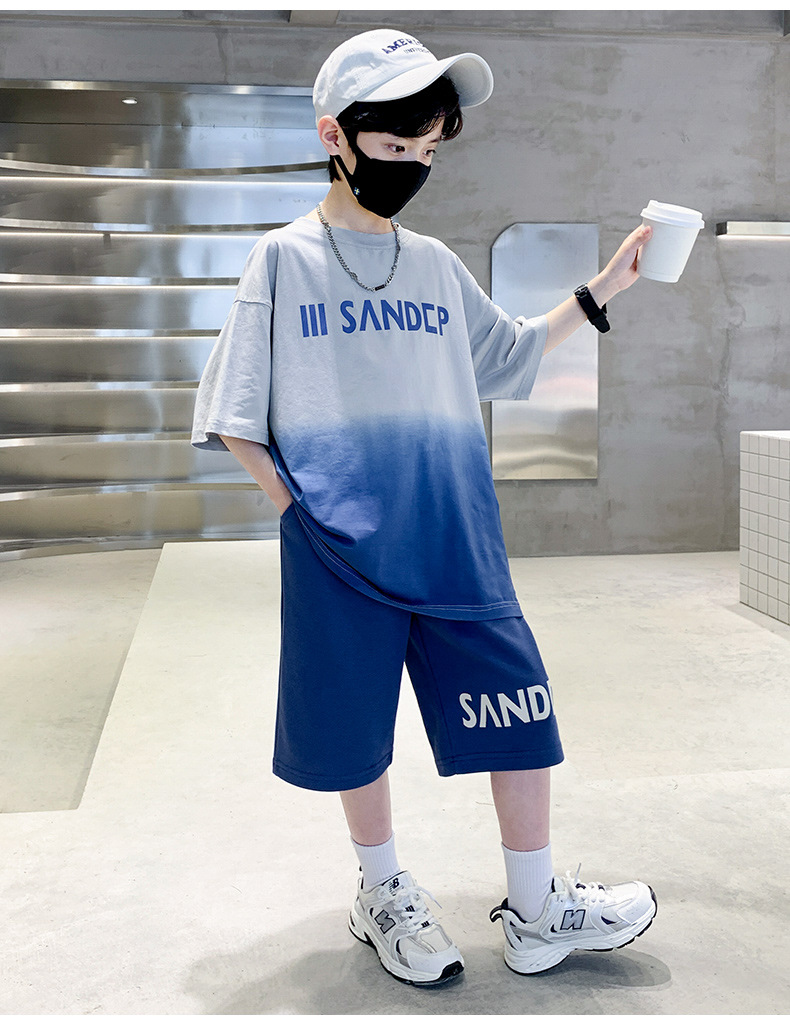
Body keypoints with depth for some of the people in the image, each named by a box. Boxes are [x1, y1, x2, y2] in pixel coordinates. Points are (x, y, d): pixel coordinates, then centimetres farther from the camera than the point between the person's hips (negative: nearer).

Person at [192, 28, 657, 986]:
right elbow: (235, 412, 0)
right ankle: (383, 892, 33)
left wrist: (598, 291, 14)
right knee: (357, 728, 9)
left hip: (456, 538, 4)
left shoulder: (436, 263, 11)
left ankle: (536, 912, 21)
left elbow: (508, 357, 21)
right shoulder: (284, 258, 0)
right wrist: (293, 500, -10)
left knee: (519, 710, 3)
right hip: (341, 547, -3)